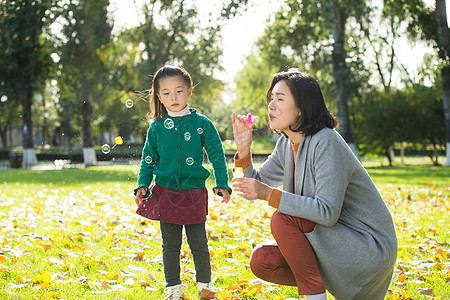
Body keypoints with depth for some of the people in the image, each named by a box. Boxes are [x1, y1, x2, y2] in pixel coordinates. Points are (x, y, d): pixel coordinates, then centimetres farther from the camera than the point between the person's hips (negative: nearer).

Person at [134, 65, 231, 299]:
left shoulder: (201, 123, -1)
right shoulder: (156, 127, 3)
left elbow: (217, 155, 2)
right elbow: (148, 159, 11)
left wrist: (222, 184, -5)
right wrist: (142, 185, 2)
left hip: (193, 192, -1)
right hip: (165, 192, 2)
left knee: (199, 243, 3)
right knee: (170, 244, 8)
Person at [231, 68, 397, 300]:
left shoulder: (326, 143, -21)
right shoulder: (286, 144, 4)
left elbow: (328, 212, -29)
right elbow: (257, 187, 10)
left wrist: (269, 194, -30)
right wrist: (244, 149, -6)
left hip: (368, 250, -8)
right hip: (333, 241, 8)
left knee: (282, 219, -24)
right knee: (261, 261, -7)